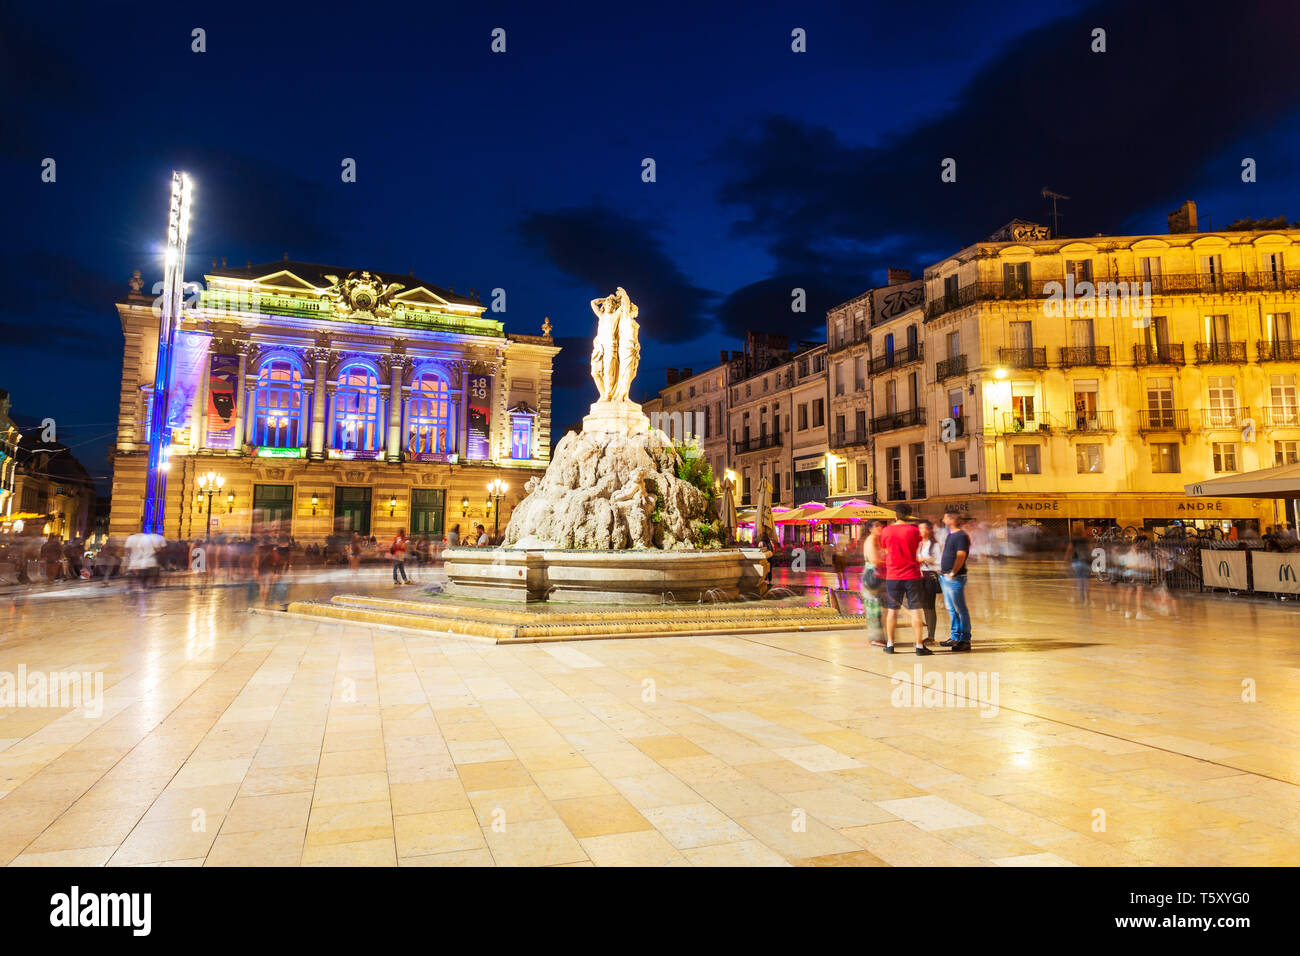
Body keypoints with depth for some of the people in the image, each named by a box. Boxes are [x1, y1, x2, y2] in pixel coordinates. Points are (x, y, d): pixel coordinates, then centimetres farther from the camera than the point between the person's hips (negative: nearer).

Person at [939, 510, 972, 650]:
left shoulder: (961, 536, -13)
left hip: (955, 578, -10)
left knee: (960, 609, -4)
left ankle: (965, 640, 1)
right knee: (951, 609, 14)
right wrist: (943, 572, 16)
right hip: (945, 577, 10)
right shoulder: (950, 535, 17)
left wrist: (952, 573, -18)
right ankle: (955, 637, 22)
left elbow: (960, 557, -20)